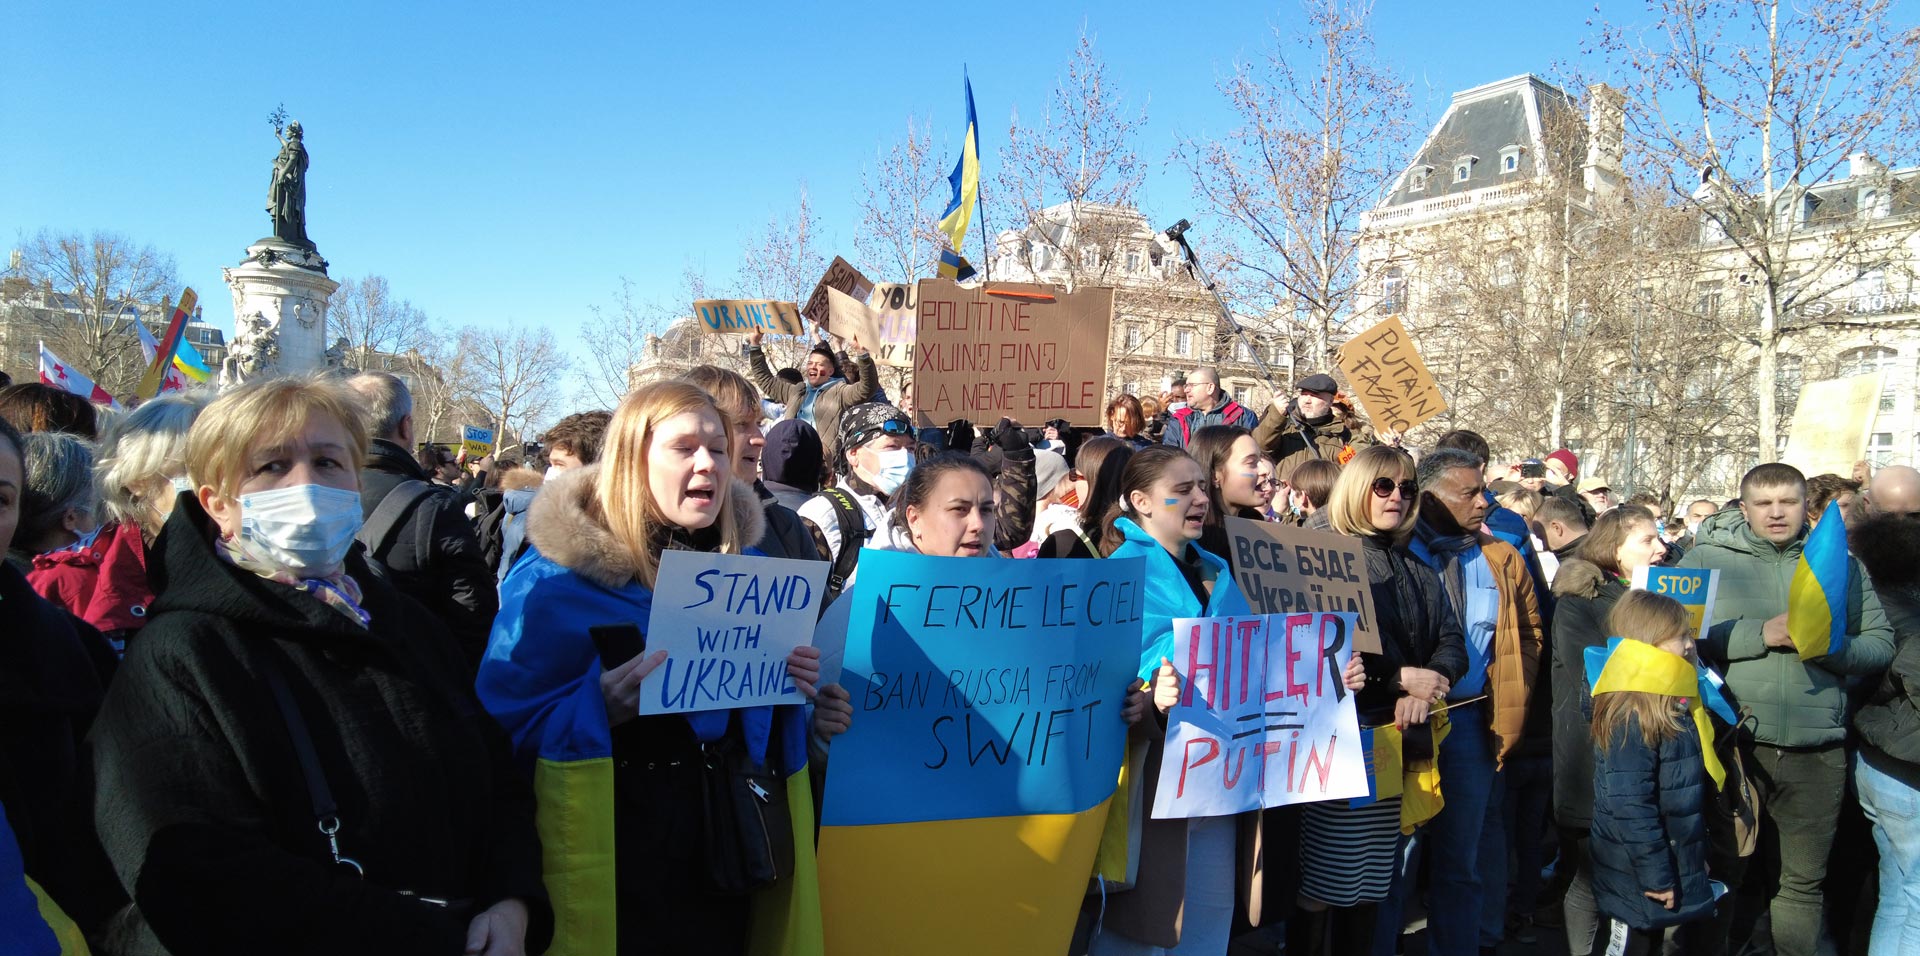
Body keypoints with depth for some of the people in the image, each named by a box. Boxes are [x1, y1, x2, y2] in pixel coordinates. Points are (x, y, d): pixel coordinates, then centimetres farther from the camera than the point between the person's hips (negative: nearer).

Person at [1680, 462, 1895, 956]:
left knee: (1803, 880, 12)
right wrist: (1760, 634, -18)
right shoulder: (1707, 558, -1)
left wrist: (1829, 646, -14)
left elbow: (1880, 643, 5)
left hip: (1818, 751, 2)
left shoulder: (1840, 562, 9)